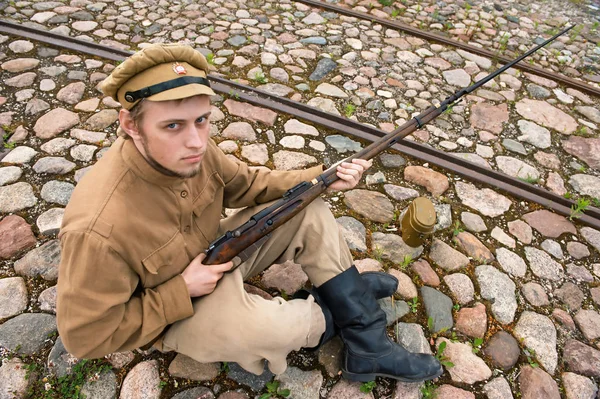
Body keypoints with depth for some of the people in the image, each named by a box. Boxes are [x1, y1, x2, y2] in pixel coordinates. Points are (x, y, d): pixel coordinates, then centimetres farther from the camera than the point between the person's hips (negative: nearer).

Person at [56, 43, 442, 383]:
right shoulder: (98, 230, -36)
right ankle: (325, 315, 5)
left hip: (214, 254, 6)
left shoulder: (193, 149, -19)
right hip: (170, 314, -6)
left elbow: (247, 183, 0)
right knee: (264, 326, -35)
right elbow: (85, 336, -23)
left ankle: (370, 349, 1)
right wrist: (182, 291, -25)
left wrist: (321, 179, -12)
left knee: (310, 211, -6)